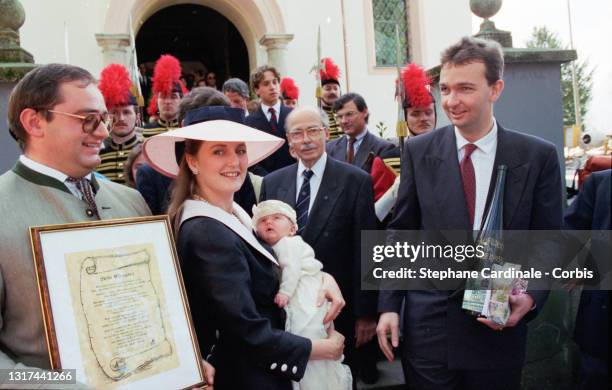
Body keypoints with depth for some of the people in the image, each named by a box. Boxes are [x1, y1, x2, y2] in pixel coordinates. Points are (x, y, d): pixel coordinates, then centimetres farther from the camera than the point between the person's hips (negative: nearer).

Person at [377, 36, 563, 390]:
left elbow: (548, 242, 1)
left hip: (499, 326, 0)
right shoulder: (419, 151, -2)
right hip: (428, 327, 0)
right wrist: (389, 305, -1)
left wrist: (531, 298, -15)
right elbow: (401, 232, 2)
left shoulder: (538, 156, -4)